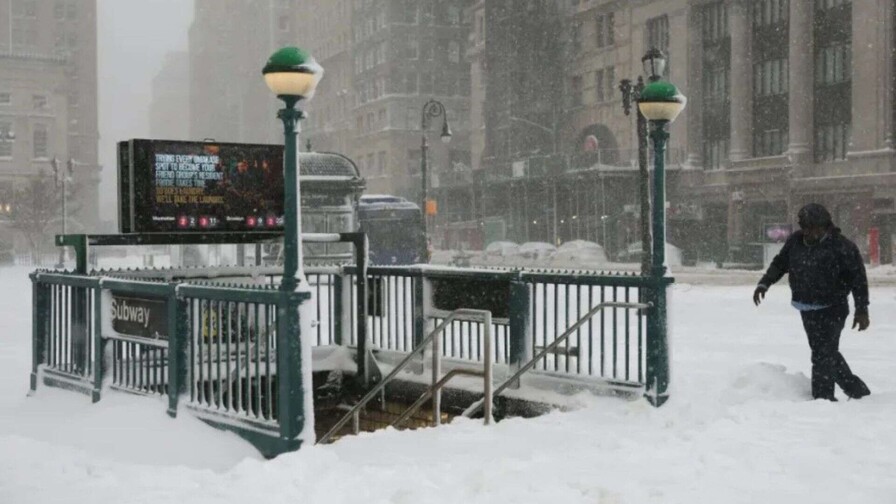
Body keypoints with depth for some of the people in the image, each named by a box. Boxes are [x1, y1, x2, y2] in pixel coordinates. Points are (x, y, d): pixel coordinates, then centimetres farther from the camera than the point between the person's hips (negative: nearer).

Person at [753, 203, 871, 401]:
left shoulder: (842, 247, -14)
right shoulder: (796, 241, 3)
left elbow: (858, 279, -10)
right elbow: (780, 263, 15)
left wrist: (861, 310, -12)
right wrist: (764, 284, 2)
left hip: (831, 310, -7)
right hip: (807, 309, 7)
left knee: (823, 354, -10)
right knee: (827, 352, 16)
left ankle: (823, 398, -4)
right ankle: (858, 390, 31)